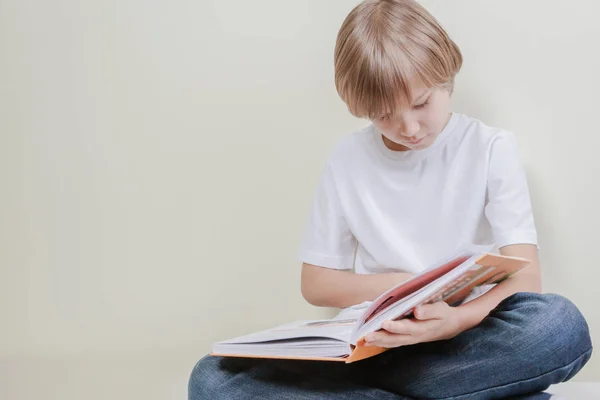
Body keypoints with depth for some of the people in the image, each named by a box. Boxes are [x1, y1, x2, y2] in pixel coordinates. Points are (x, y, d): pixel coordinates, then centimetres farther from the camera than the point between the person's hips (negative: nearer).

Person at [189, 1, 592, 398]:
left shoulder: (491, 149, 0)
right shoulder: (348, 160, 6)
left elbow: (525, 278, -9)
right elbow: (316, 283, 12)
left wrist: (459, 319, -31)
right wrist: (401, 285, -7)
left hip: (472, 341, -2)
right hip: (376, 342, 3)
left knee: (562, 325, -35)